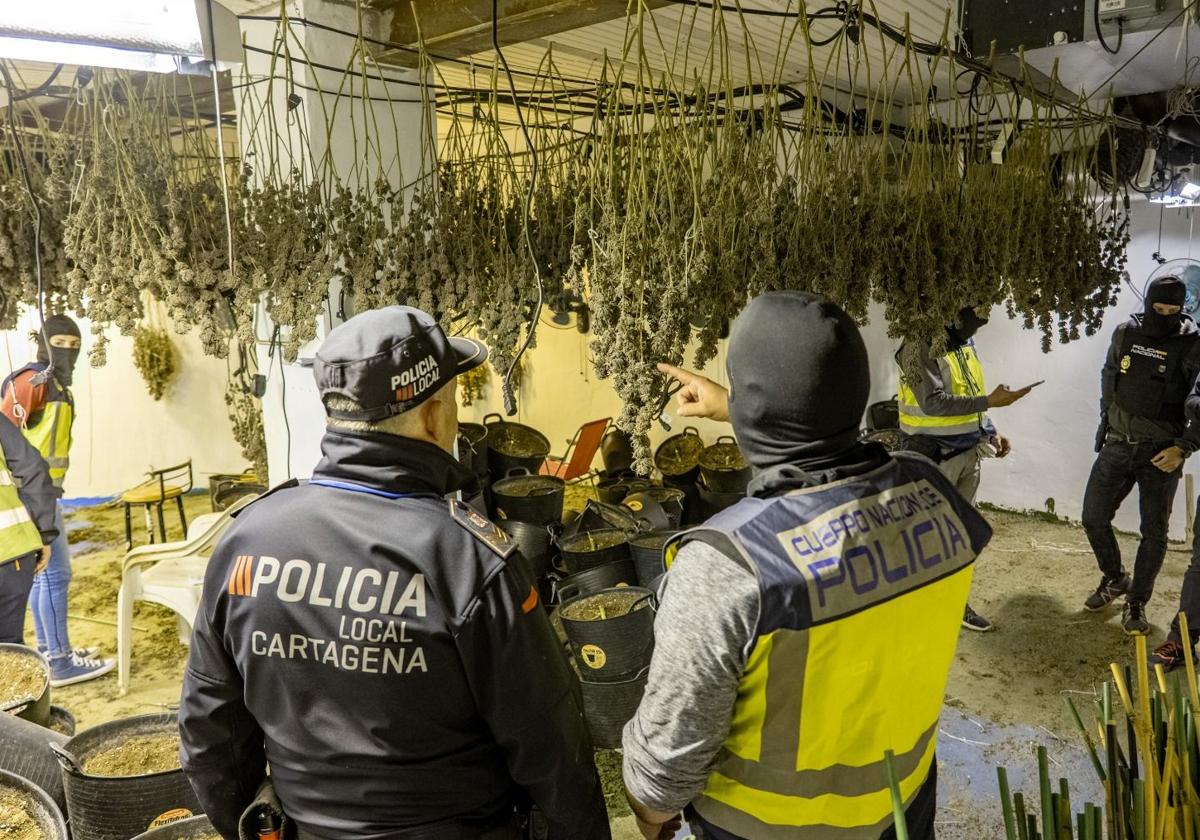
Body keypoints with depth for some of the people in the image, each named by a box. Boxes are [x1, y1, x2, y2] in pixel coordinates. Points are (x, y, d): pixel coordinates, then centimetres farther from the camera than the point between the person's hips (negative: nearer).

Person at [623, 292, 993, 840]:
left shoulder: (727, 565, -36)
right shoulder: (930, 493, -17)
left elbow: (670, 749, -23)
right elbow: (821, 451, 6)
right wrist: (733, 413, 17)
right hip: (903, 794, 4)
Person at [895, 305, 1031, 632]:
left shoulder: (965, 344, 10)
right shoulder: (921, 346, -16)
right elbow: (933, 403, -25)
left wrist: (991, 433, 7)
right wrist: (990, 401, -26)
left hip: (969, 454, 8)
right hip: (934, 457, -8)